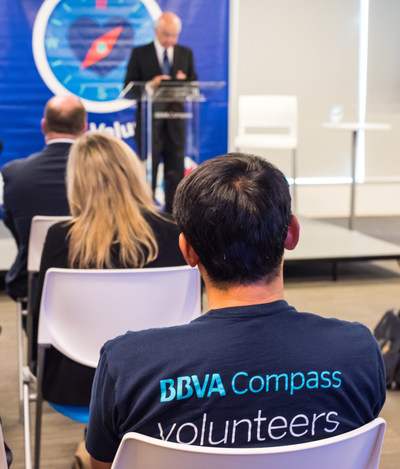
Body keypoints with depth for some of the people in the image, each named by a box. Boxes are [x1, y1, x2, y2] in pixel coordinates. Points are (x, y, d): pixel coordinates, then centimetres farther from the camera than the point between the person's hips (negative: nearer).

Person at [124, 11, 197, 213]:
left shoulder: (186, 53, 10)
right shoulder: (139, 53, 1)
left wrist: (184, 82, -13)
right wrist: (150, 84, -21)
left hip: (175, 123, 3)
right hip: (149, 122, -3)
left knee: (175, 174, 5)